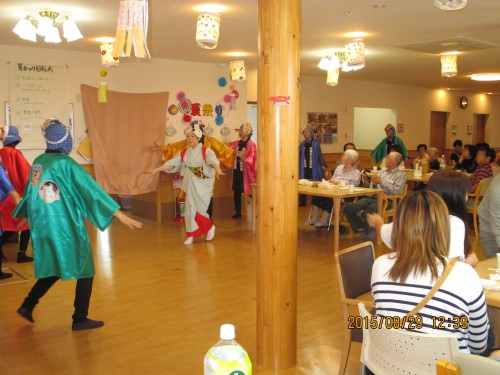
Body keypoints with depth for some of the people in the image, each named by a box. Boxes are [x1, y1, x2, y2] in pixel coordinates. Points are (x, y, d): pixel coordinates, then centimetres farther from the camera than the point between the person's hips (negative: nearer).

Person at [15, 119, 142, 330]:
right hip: (65, 227, -7)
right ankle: (80, 319, 12)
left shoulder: (38, 162, 4)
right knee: (85, 270, 7)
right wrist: (120, 215, -20)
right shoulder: (65, 163, -15)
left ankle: (27, 306, 23)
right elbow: (91, 189, -19)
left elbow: (30, 191, 17)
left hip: (42, 225, 7)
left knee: (54, 269, 24)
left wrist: (26, 216, 35)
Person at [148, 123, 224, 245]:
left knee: (197, 209, -10)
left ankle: (209, 227, 14)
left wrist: (218, 170, -46)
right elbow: (171, 164, 5)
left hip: (203, 185, -4)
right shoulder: (183, 153, 8)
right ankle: (191, 235, 14)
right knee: (191, 209, 3)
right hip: (191, 185, 4)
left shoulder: (206, 151, -7)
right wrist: (156, 170, -4)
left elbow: (214, 161, -25)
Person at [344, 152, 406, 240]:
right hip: (373, 197, 7)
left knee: (366, 213, -33)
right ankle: (361, 229, 7)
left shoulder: (401, 175, 1)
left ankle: (369, 235, -10)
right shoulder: (383, 170, 21)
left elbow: (397, 191, -13)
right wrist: (374, 182, -1)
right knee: (349, 209, -11)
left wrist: (382, 182, -14)